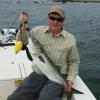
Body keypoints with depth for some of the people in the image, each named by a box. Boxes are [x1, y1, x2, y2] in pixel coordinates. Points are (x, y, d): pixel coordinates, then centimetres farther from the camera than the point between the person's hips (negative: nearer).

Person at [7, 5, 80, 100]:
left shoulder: (70, 39, -2)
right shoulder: (38, 31, 3)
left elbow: (74, 62, 7)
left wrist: (70, 79, -6)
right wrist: (23, 26, -8)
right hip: (37, 75, 4)